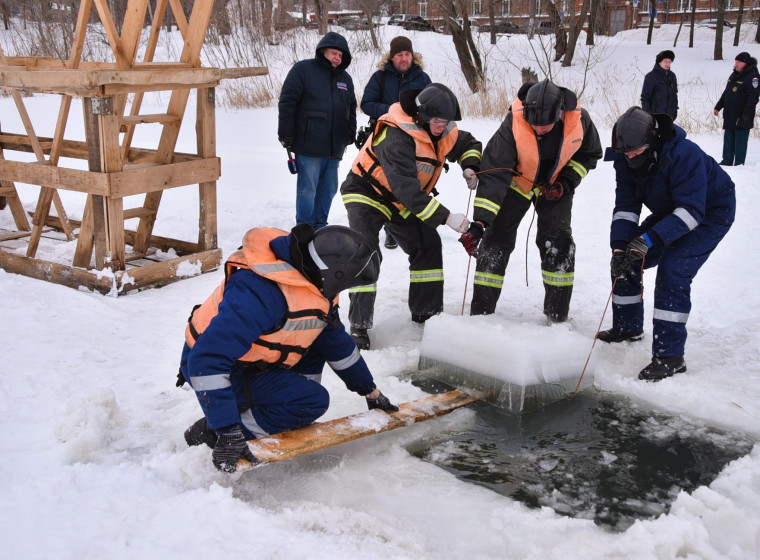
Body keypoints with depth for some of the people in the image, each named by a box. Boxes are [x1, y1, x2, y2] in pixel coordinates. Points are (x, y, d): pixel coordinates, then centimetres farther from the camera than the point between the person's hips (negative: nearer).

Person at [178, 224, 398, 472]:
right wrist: (227, 433, -38)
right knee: (313, 400, -17)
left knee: (321, 338, 5)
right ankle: (210, 432, -11)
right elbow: (207, 358, -38)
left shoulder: (318, 285, -5)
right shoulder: (262, 291, -36)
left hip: (251, 358, 9)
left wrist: (370, 392, 17)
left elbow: (336, 340, 11)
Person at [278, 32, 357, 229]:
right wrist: (285, 134, -9)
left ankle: (320, 226, 22)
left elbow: (351, 108, 28)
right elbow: (287, 102, -6)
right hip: (309, 146, -6)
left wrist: (351, 132, 19)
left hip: (334, 147, 6)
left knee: (329, 188, 10)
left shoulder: (345, 78, 18)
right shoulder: (303, 70, -2)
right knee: (308, 189, -5)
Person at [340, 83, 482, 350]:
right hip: (366, 194, -8)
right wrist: (446, 217, -44)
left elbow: (469, 144, 11)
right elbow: (406, 188, -42)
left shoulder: (443, 133, -10)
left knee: (428, 246, 5)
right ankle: (359, 326, -15)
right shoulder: (396, 136, -35)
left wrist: (470, 166, -12)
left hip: (404, 202, 8)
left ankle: (426, 312, 19)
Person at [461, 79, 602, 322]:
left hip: (553, 186, 2)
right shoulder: (514, 123, -33)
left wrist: (566, 182, -19)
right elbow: (495, 172, -35)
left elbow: (589, 154, -4)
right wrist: (479, 222, -42)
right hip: (516, 182, -1)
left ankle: (557, 316, 9)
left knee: (558, 245, -6)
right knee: (497, 241, -5)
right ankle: (480, 313, 5)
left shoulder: (579, 120, -26)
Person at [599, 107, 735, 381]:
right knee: (626, 262, 2)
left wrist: (647, 240, -47)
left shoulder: (685, 155, -36)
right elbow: (625, 206, -16)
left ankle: (669, 356, -19)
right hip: (669, 212, 8)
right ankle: (627, 327, 24)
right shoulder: (626, 162, -15)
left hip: (711, 212, -7)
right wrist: (619, 246, -31)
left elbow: (691, 211, -39)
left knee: (672, 271, -24)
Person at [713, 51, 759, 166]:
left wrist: (746, 115, -24)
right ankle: (727, 161, 18)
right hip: (729, 117, 7)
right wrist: (718, 107, 19)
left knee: (740, 142, -2)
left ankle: (739, 164, 3)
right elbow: (726, 93, 22)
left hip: (742, 118, -7)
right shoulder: (734, 75, 14)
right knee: (728, 140, 11)